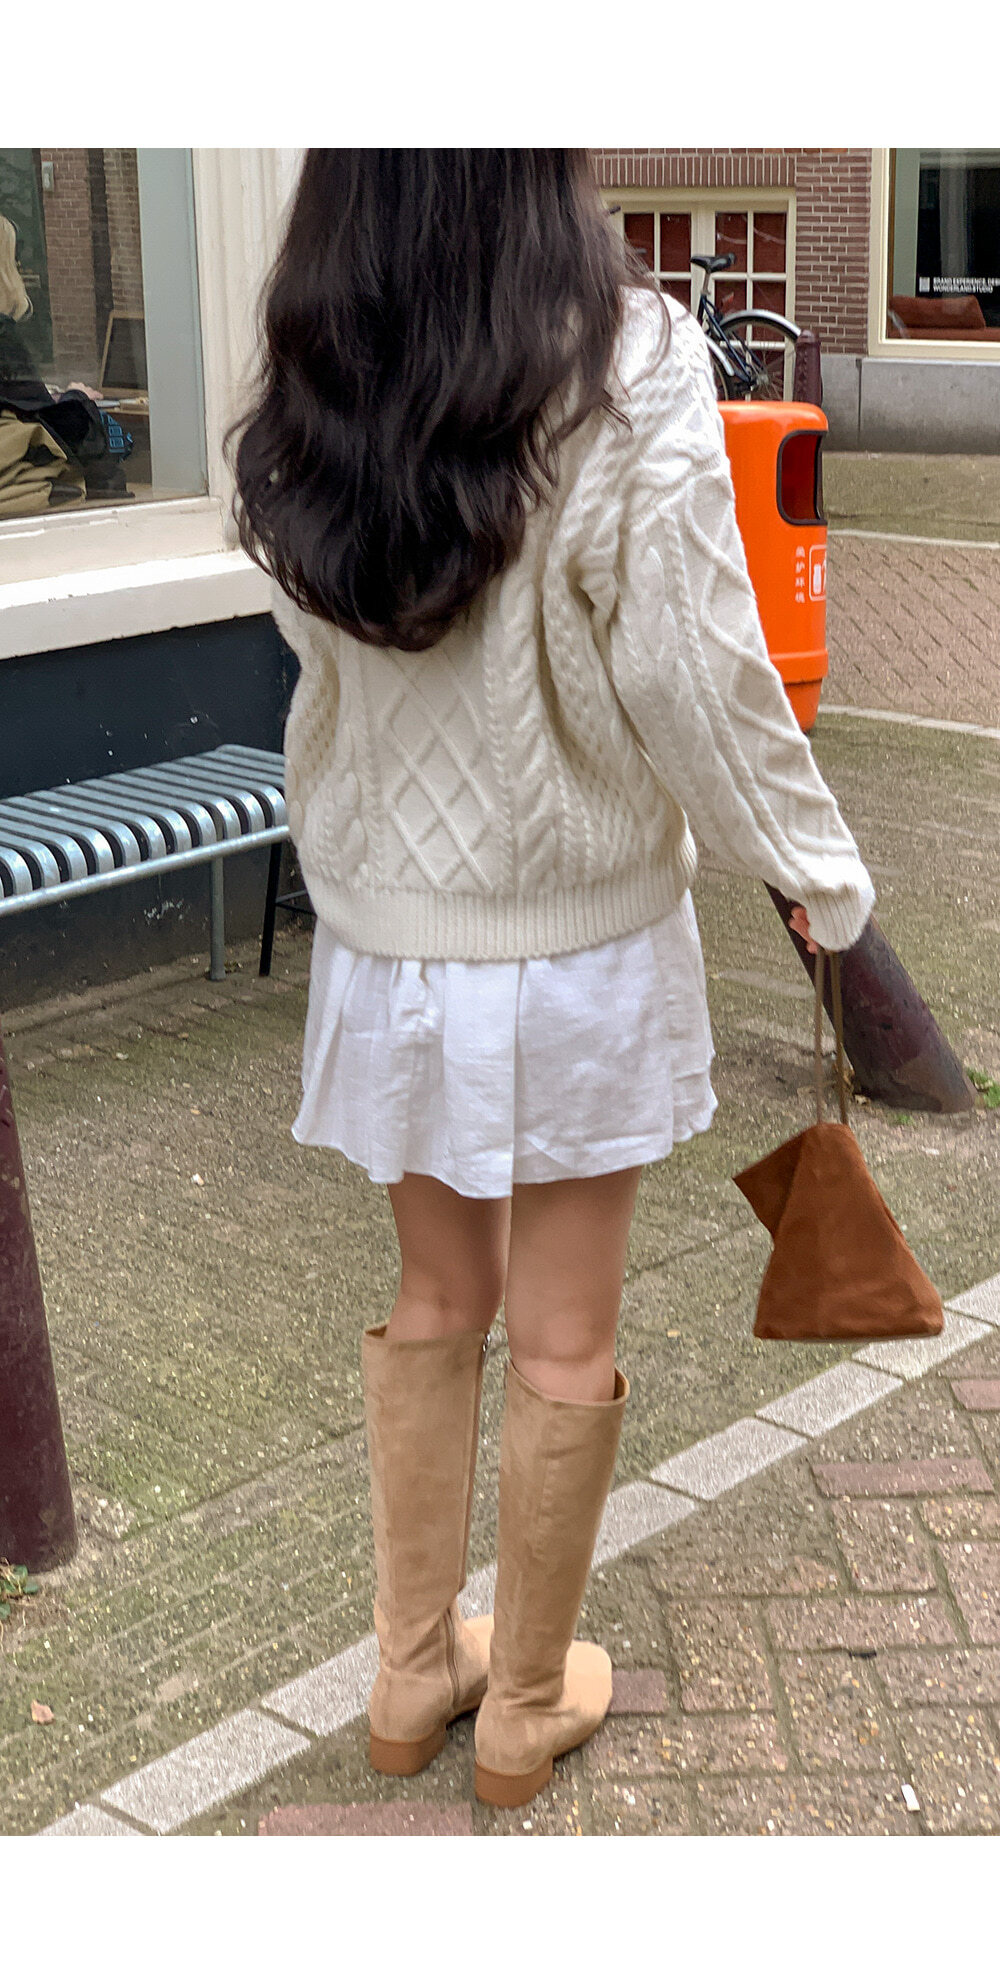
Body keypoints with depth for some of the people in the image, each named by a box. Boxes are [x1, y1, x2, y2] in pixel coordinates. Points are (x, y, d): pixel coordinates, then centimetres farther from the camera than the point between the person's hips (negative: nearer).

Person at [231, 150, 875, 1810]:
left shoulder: (307, 392, -6)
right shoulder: (633, 360, -19)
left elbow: (325, 639, 0)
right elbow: (688, 667, -17)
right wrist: (820, 869, -5)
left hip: (388, 935, 4)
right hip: (578, 937, -4)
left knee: (434, 1306, 21)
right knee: (565, 1345, 13)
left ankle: (415, 1672, 34)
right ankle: (528, 1705, 30)